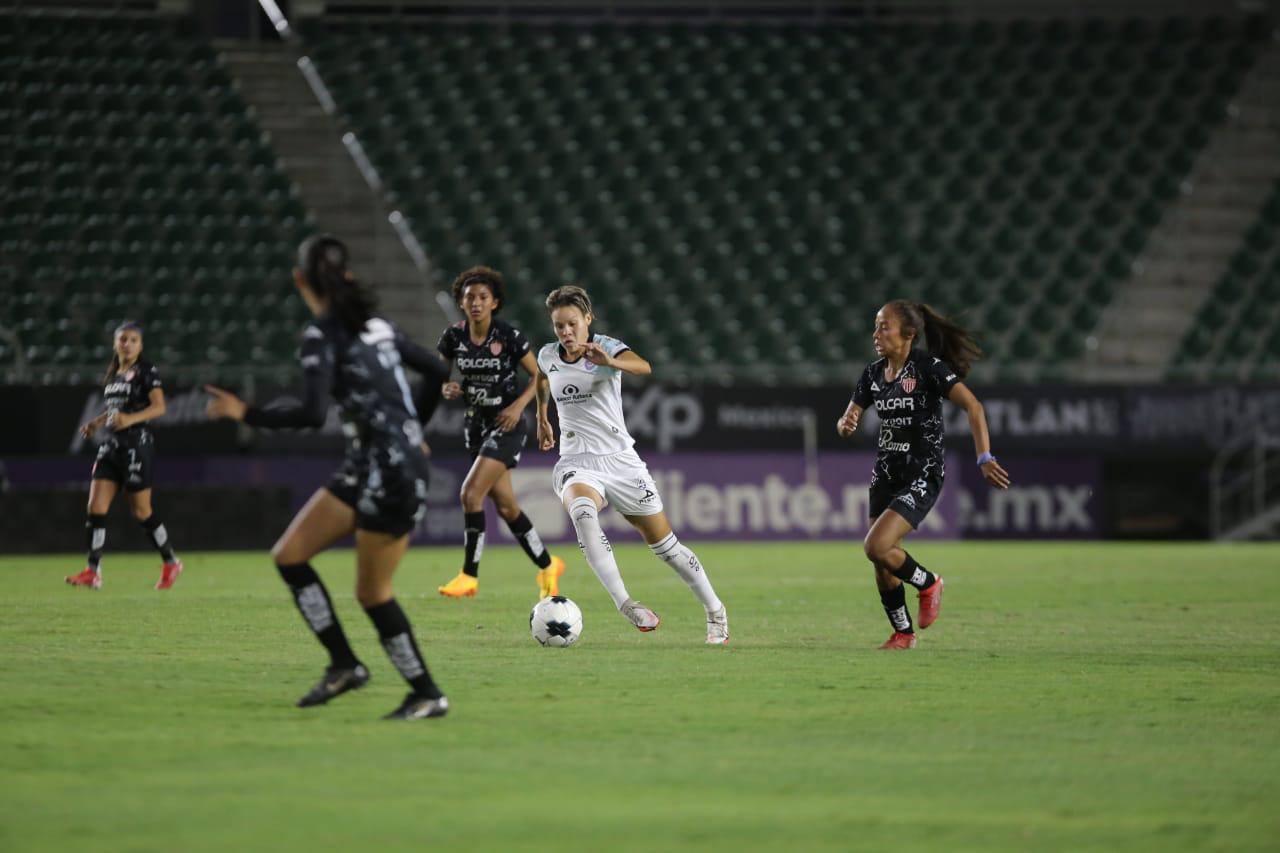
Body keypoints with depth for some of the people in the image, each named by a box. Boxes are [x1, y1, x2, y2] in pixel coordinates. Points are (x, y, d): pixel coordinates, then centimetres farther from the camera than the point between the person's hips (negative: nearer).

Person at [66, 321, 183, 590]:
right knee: (96, 506, -5)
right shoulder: (113, 374, 17)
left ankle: (171, 563, 18)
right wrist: (97, 423, 15)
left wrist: (130, 418, -28)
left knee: (141, 510, 0)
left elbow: (159, 407, -15)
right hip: (112, 445, 7)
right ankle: (93, 573, -7)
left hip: (137, 444, -7)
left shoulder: (146, 371, -6)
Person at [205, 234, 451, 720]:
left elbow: (313, 413, -24)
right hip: (368, 467, 8)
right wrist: (410, 432, 34)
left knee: (373, 592, 1)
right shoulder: (373, 323, 11)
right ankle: (343, 664, 7)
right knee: (289, 555, 7)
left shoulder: (322, 335, -12)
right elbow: (436, 371, 18)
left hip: (390, 472, -8)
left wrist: (248, 415, -13)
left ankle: (428, 695, 10)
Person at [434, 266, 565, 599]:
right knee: (505, 506, 9)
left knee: (471, 494, -18)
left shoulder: (509, 336, -13)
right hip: (477, 424, 5)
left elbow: (540, 376, -3)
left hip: (507, 425, -5)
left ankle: (469, 575, -9)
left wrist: (519, 404, -16)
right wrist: (447, 389, -13)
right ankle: (547, 565, 28)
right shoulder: (454, 336, -2)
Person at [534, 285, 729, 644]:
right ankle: (624, 604, -41)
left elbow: (643, 367, -34)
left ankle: (715, 612, 28)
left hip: (620, 460, -1)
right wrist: (542, 418, 33)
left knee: (664, 544, 6)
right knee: (582, 511, -36)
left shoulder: (606, 347, -10)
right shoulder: (548, 356, 3)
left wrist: (609, 361, -53)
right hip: (577, 464, 1)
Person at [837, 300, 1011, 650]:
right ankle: (903, 633, 25)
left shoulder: (928, 367, -14)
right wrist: (845, 425, -14)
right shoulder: (873, 374, 6)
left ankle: (928, 583, 7)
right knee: (882, 565, 7)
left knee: (876, 547, -20)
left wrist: (985, 459, -28)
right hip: (886, 474, 7)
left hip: (922, 476, -7)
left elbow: (973, 407, -19)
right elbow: (846, 423, 12)